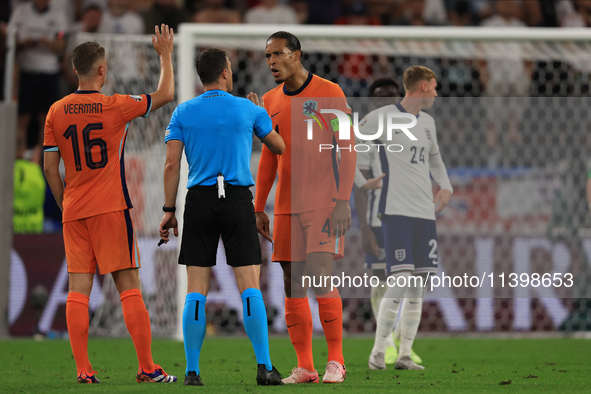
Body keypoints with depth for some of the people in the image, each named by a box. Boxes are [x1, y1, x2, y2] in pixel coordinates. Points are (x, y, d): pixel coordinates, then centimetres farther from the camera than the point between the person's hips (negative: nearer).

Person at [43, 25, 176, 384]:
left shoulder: (57, 112, 3)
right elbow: (166, 94, 6)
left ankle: (84, 369, -2)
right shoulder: (116, 107, -7)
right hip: (111, 207, -3)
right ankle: (147, 367, -1)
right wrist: (165, 55, 18)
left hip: (74, 211, 3)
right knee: (129, 285, -1)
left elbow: (50, 167, 6)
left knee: (79, 287, 2)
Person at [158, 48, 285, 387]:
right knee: (250, 287, -1)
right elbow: (279, 148, 18)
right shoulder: (249, 110, 3)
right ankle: (265, 368, -7)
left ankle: (192, 371, 0)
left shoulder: (184, 112, 5)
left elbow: (172, 165, 0)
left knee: (197, 291, 2)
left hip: (199, 200, 1)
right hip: (238, 200, -1)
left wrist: (169, 211, 4)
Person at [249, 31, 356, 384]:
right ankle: (305, 368, 6)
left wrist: (343, 200, -14)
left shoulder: (328, 93, -4)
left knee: (321, 277, -15)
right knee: (293, 285, 2)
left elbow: (347, 150, -6)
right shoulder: (271, 101, 13)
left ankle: (336, 361, -7)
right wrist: (259, 206, 15)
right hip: (287, 206, 6)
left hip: (323, 202, -5)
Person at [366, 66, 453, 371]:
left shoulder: (427, 122, 18)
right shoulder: (383, 117, -5)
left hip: (425, 213, 7)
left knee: (418, 286, 4)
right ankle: (377, 352, -9)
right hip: (397, 210, -7)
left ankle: (404, 355, 8)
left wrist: (445, 186, 18)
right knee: (401, 281, -17)